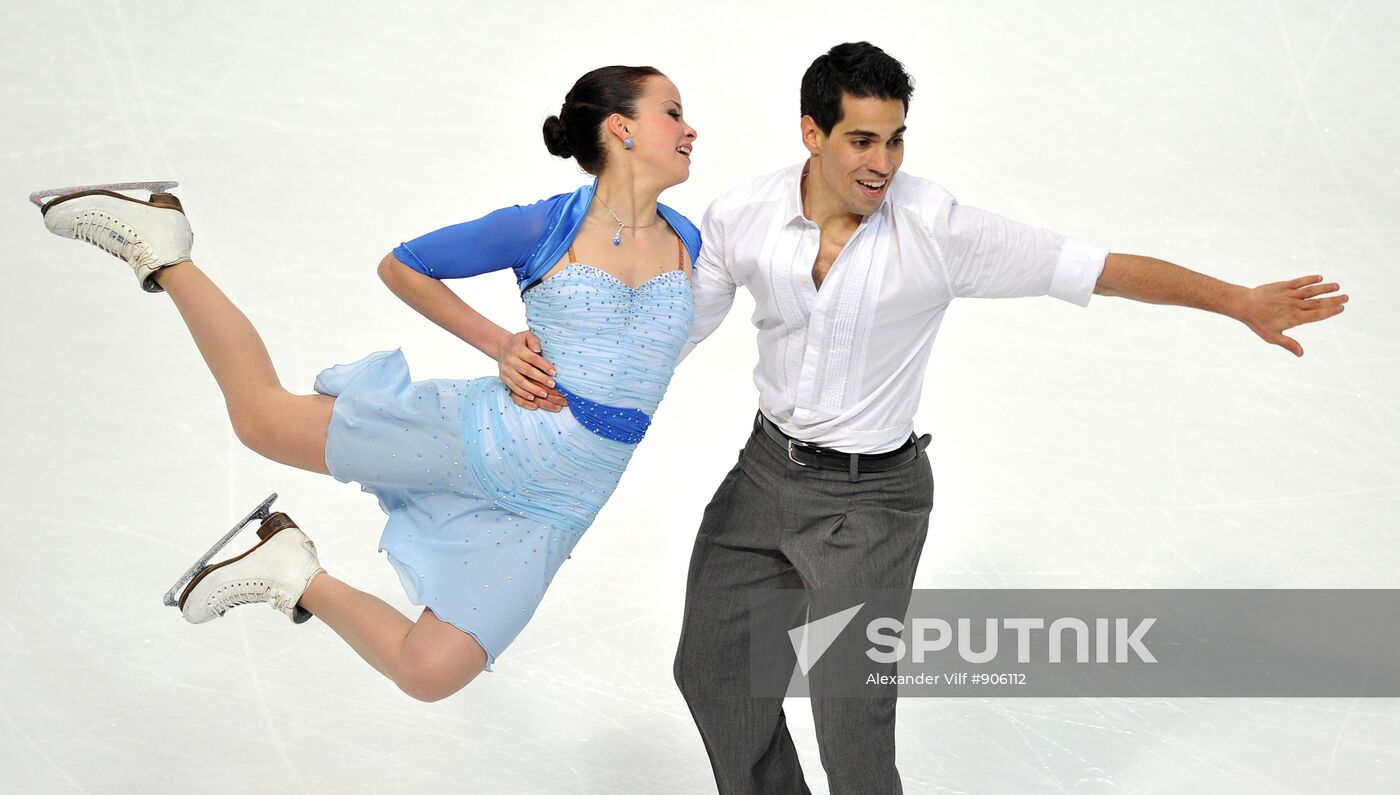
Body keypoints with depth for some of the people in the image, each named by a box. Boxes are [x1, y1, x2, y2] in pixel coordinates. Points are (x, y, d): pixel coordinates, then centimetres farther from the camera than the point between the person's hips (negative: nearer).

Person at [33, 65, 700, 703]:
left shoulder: (684, 241, 4)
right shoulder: (548, 226, -7)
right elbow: (401, 265, 4)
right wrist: (500, 345, -4)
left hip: (554, 508, 4)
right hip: (491, 431, -3)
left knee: (428, 674, -4)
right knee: (265, 416, 1)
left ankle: (295, 578, 21)